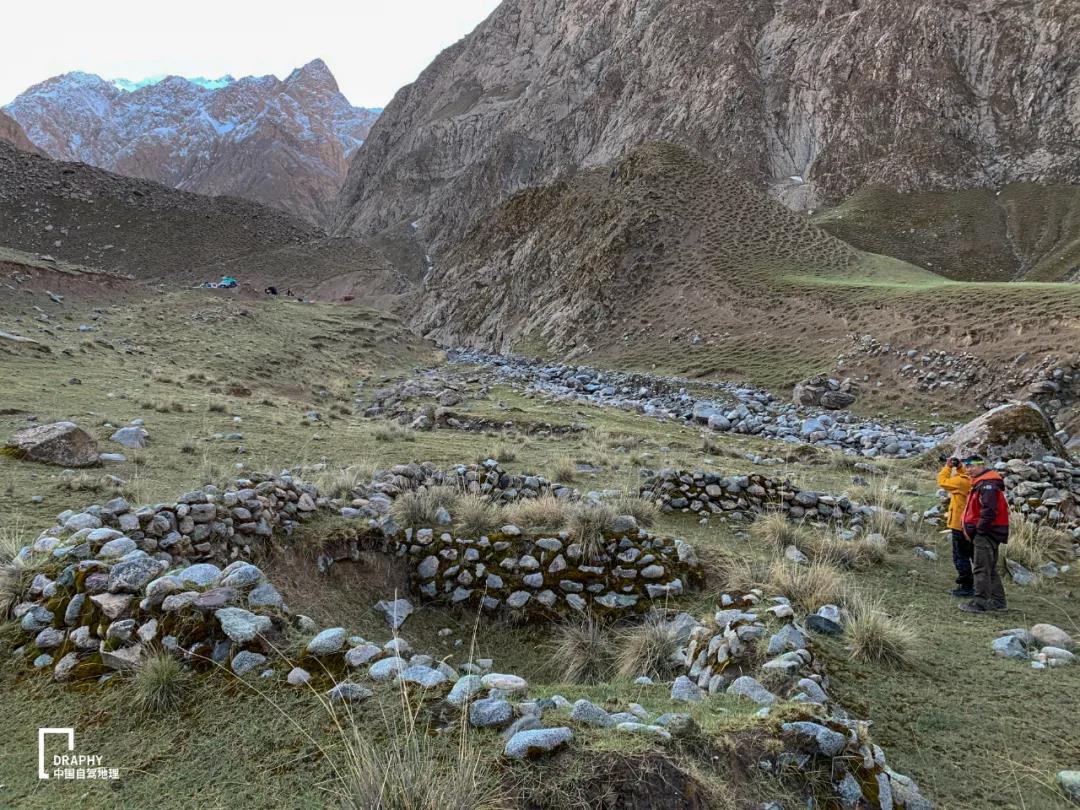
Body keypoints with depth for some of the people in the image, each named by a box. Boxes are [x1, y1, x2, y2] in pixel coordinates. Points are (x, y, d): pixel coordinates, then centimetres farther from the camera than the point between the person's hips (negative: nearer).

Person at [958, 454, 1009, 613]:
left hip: (986, 534, -11)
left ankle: (980, 603, -5)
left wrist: (980, 529, -17)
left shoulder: (987, 484, -17)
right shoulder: (979, 484, 17)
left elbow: (989, 510, -26)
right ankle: (998, 602, 24)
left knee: (981, 569, -8)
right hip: (988, 533, 11)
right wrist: (971, 529, 14)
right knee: (990, 569, 17)